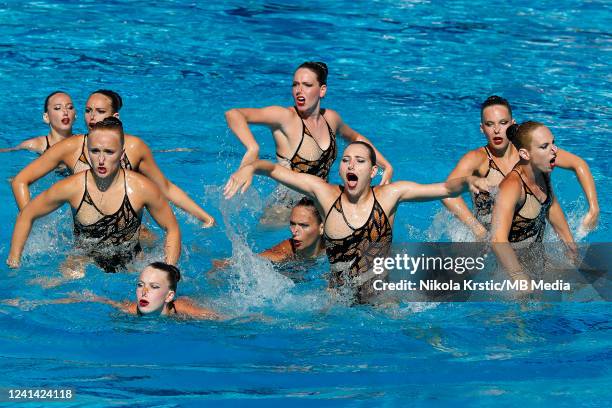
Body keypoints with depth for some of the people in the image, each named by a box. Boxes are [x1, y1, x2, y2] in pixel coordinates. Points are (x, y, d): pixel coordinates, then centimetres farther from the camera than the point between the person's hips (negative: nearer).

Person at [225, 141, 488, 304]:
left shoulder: (389, 194, -1)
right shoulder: (325, 194, -2)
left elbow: (446, 188, -1)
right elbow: (275, 170, -1)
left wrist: (468, 180, -20)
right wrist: (250, 168, -20)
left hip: (382, 298, 1)